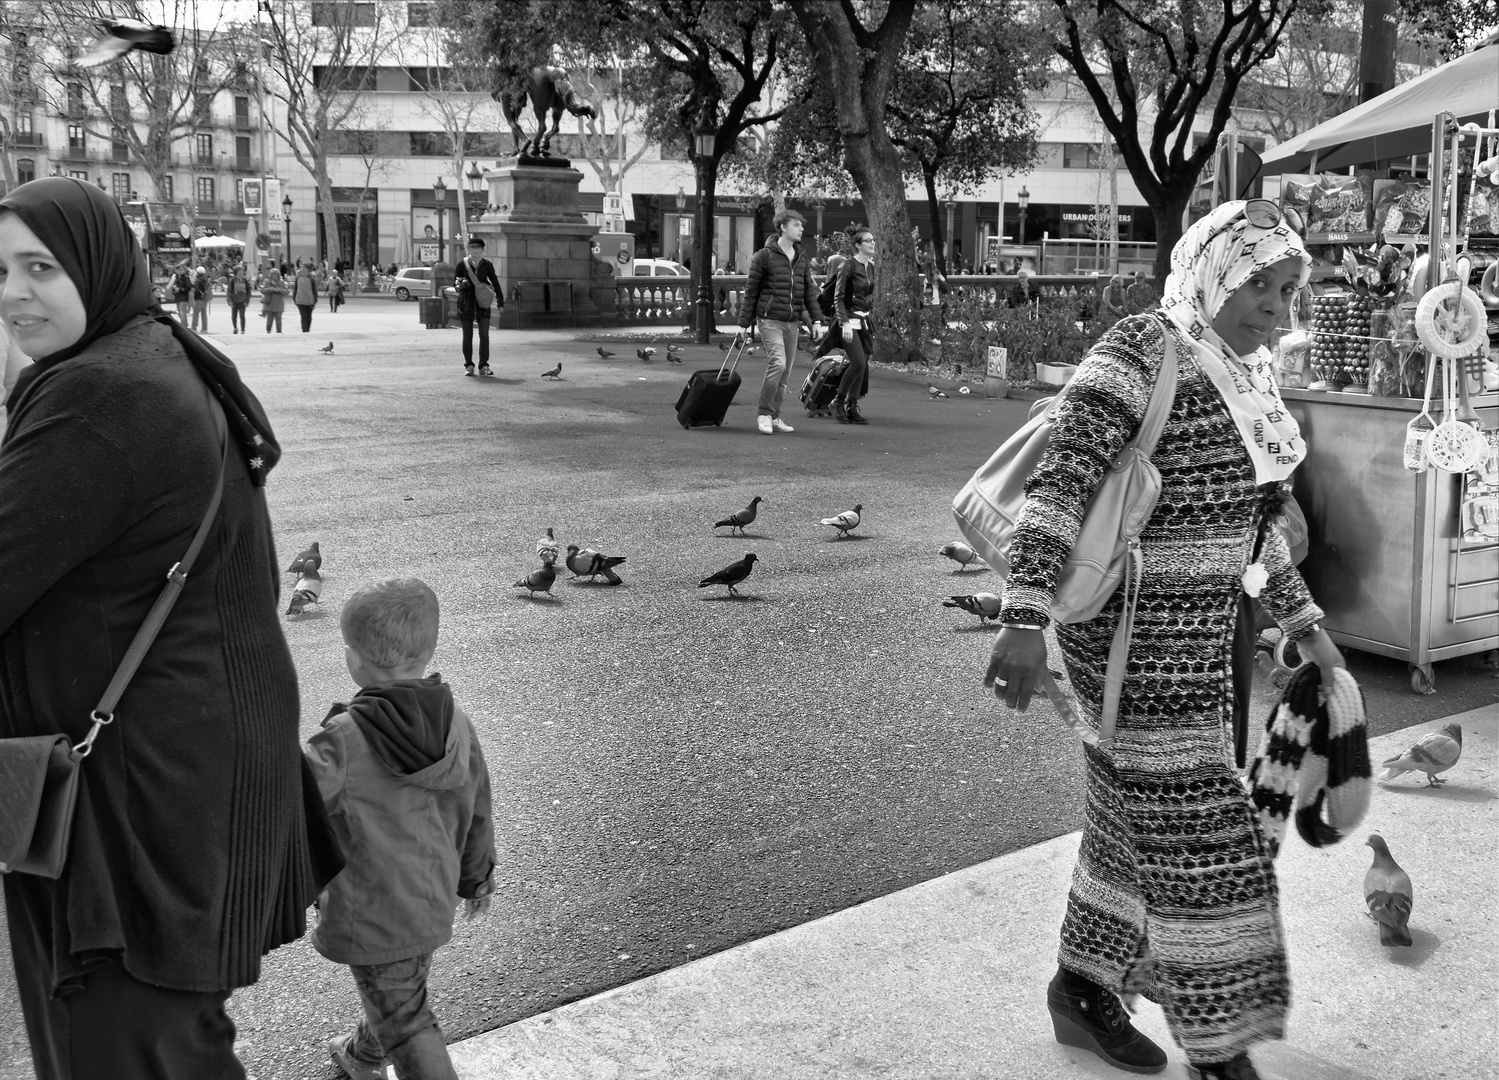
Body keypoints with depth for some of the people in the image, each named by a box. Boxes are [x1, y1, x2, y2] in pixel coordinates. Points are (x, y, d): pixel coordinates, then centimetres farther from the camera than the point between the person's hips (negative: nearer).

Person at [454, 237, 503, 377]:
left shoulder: (487, 264, 2)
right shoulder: (462, 263, 0)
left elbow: (495, 283, 8)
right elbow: (454, 280, 8)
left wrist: (500, 301, 6)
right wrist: (458, 283, -16)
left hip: (482, 303, 0)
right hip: (466, 303, 0)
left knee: (484, 335, -4)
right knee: (467, 336, 4)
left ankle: (484, 366, 2)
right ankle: (468, 366, 13)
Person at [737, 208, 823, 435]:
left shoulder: (802, 257, 11)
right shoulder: (764, 256, -4)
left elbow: (809, 289, 15)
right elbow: (751, 291, -1)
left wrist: (816, 319, 5)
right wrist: (743, 323, -2)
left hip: (792, 322, 6)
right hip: (770, 319, -6)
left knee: (785, 372, 7)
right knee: (777, 363, -19)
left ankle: (775, 417, 18)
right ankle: (764, 414, -6)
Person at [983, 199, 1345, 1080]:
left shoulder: (1248, 377, 11)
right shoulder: (1142, 353, -15)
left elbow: (1251, 518, 20)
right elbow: (1060, 482, -23)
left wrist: (1306, 625, 20)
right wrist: (1026, 618, -32)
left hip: (1201, 633, 8)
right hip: (1133, 633, -8)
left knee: (1138, 817, 17)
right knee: (1198, 836, -3)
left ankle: (1082, 985, 33)